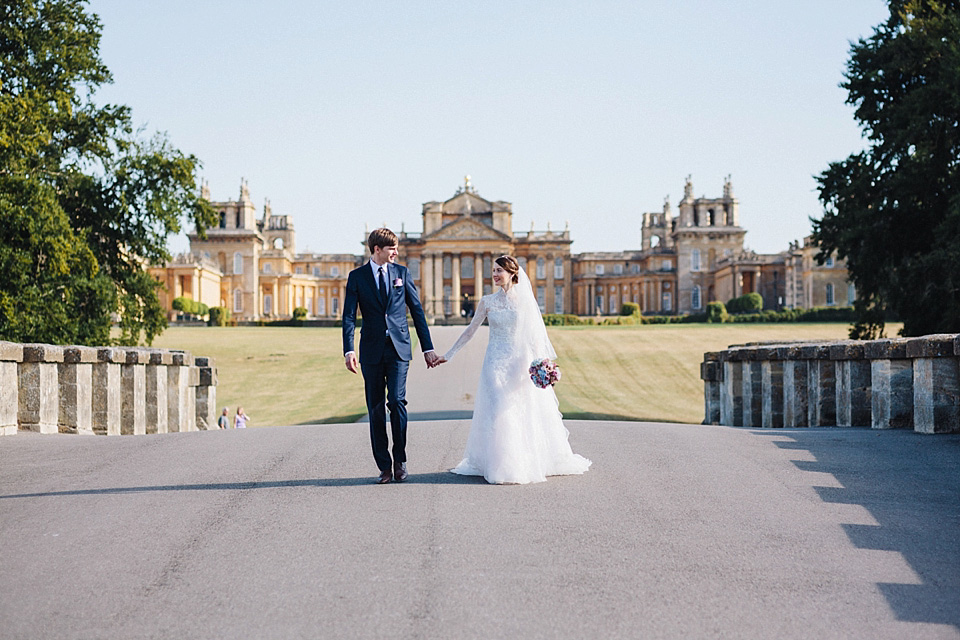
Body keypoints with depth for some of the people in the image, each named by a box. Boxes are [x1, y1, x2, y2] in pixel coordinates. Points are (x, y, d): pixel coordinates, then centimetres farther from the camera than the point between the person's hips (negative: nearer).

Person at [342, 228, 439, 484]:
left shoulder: (402, 273, 9)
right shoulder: (357, 277, 5)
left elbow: (417, 311, 10)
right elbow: (349, 316, -1)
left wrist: (428, 348, 7)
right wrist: (349, 350, -14)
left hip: (399, 348, 0)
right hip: (372, 350, 0)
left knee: (397, 401, -13)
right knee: (375, 409, 3)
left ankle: (400, 460, 2)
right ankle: (384, 466, 11)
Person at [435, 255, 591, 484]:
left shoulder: (524, 300, 1)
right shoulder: (487, 302, 3)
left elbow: (534, 335, 0)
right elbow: (470, 330, 8)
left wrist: (538, 363, -11)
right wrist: (449, 354, 6)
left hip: (520, 363, 0)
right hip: (496, 363, 0)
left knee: (525, 412, 4)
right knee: (498, 412, -4)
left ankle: (532, 462, 17)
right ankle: (502, 465, 2)